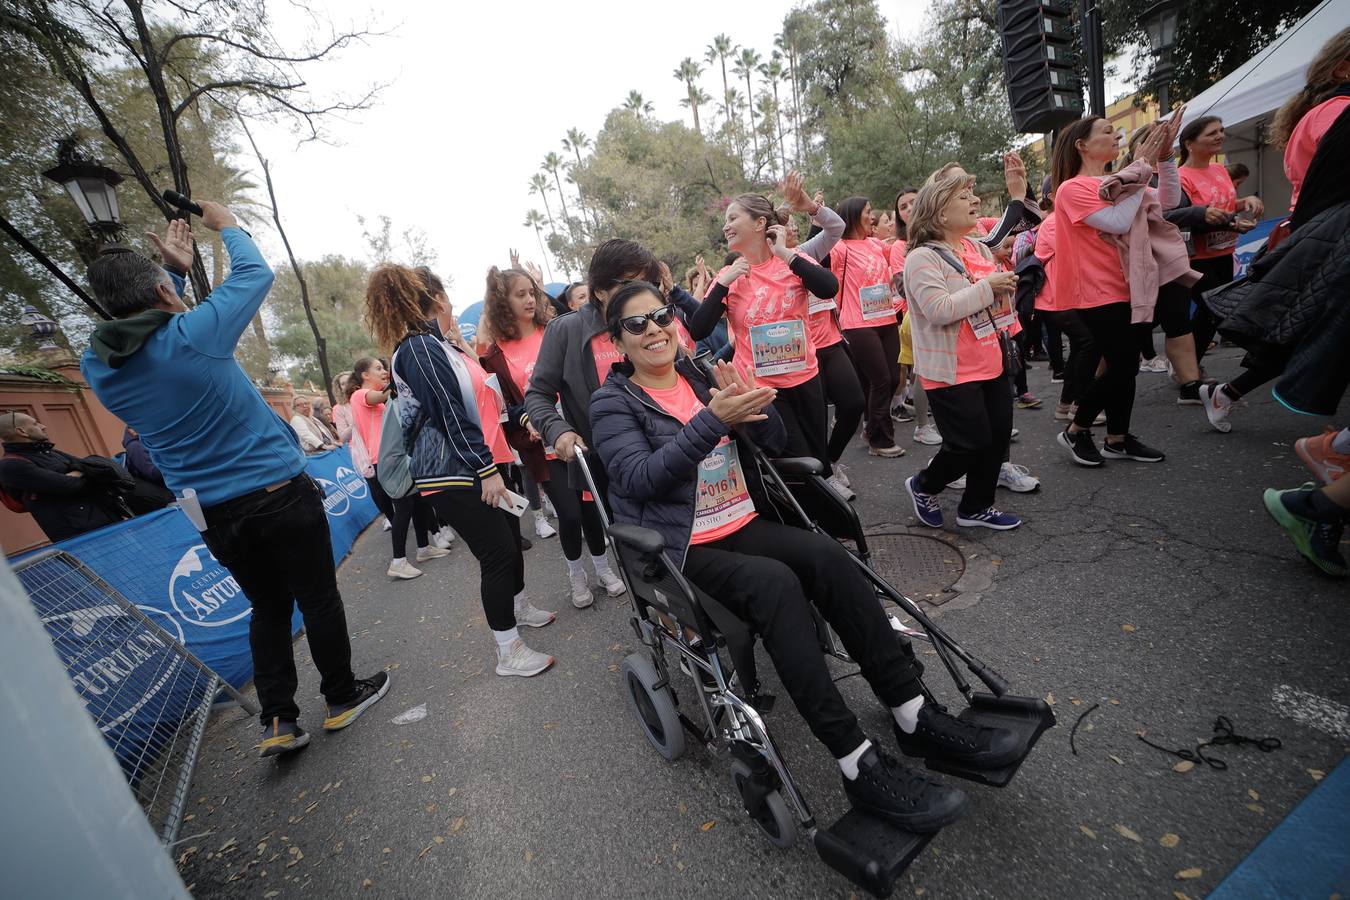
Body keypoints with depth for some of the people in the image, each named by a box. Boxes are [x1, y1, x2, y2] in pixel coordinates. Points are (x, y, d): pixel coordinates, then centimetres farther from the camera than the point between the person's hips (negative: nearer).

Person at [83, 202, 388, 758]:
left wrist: (174, 268, 23)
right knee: (318, 598, 10)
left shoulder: (98, 367, 1)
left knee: (268, 607, 20)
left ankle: (278, 721, 21)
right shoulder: (193, 333, -16)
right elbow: (256, 274, -1)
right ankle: (342, 697, 26)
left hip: (214, 513, 6)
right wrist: (226, 224, 17)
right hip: (278, 492, -5)